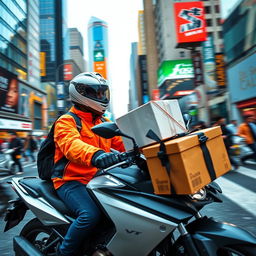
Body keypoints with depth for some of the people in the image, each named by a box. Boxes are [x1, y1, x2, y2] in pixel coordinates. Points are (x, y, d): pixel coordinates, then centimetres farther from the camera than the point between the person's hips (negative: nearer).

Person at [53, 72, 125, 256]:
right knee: (91, 214, -29)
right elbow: (72, 145, -29)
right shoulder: (66, 122, -7)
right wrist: (95, 155, -49)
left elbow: (123, 144, 7)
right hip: (72, 181, -7)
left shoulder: (103, 123, 16)